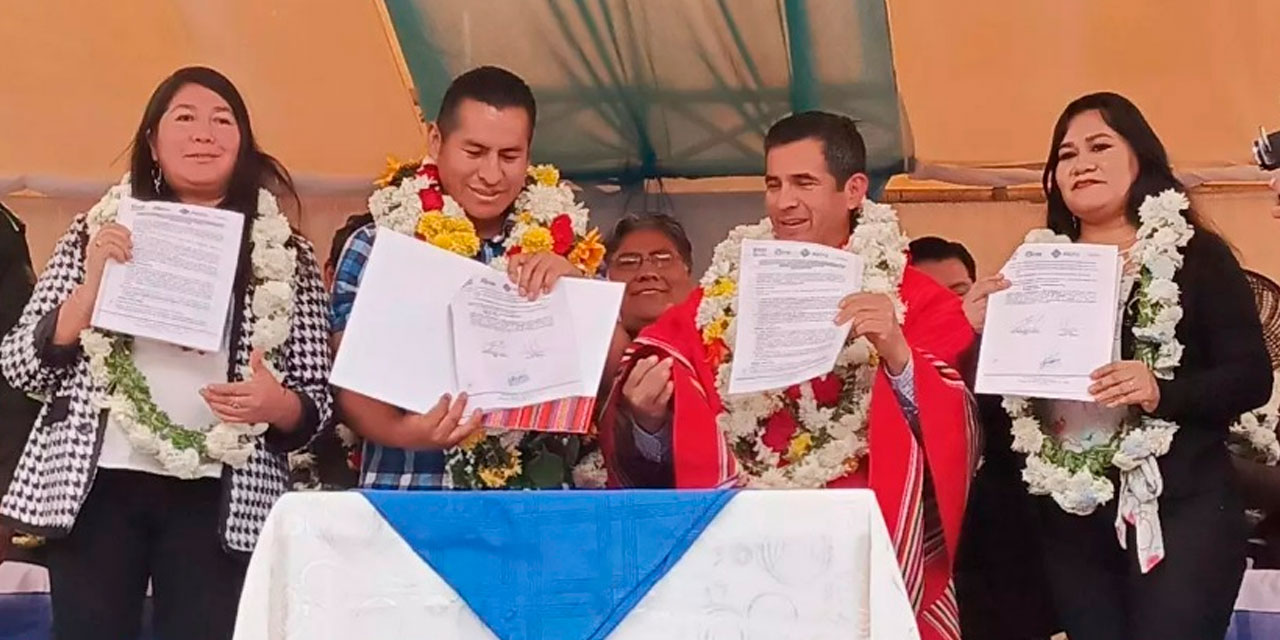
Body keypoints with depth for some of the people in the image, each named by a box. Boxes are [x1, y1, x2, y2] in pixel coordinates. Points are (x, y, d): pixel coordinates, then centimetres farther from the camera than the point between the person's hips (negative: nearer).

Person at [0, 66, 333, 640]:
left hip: (220, 502, 0)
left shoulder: (286, 255, 6)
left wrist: (276, 403, -14)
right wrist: (92, 285, -11)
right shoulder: (98, 230, 7)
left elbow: (315, 406, 8)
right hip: (97, 486, 0)